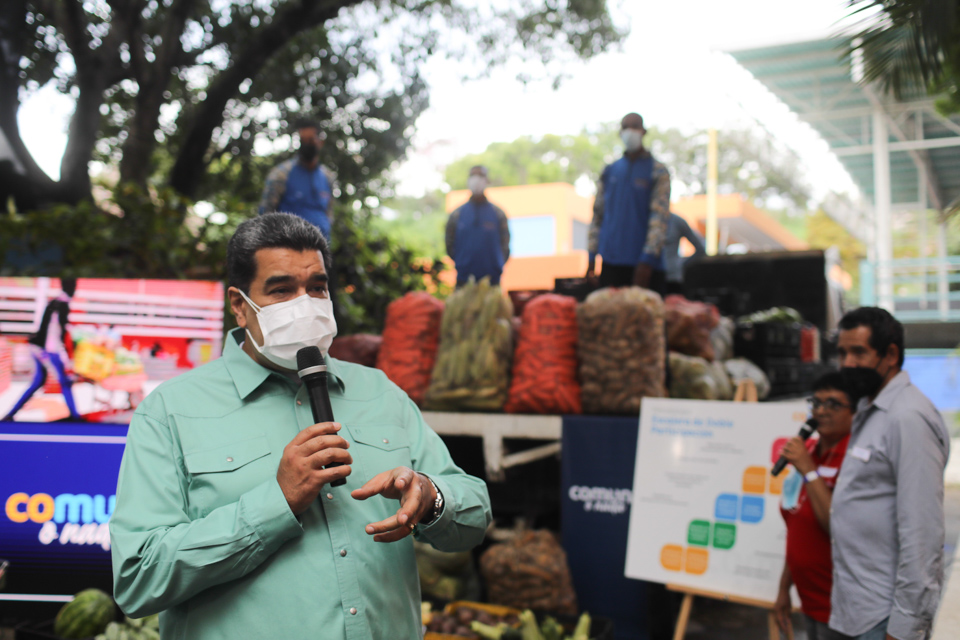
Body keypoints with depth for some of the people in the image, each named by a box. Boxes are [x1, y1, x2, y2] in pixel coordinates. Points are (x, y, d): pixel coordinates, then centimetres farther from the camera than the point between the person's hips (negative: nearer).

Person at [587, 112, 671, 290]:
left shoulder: (658, 172, 0)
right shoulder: (609, 171, 13)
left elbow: (660, 217, -8)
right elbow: (598, 213, 13)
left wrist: (648, 258, -18)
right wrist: (592, 256, 7)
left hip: (641, 263, -3)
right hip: (611, 262, 4)